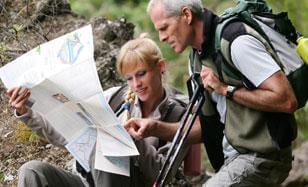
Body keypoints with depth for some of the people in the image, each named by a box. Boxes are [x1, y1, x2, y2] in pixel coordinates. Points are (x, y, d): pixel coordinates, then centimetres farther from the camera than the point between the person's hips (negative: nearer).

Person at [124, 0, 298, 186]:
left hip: (261, 157, -9)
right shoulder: (197, 59, 13)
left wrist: (226, 89, -18)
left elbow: (287, 101, -23)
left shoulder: (238, 42, -16)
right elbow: (206, 128, 14)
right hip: (232, 158, 9)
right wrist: (155, 128, -1)